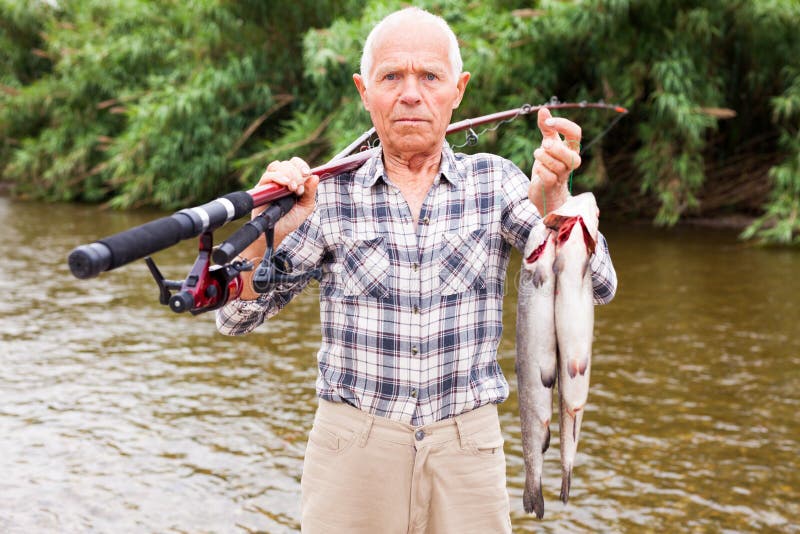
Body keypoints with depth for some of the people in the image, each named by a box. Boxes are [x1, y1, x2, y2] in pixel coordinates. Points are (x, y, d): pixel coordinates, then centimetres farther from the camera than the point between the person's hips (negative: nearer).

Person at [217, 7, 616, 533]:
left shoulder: (495, 181, 1)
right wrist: (268, 228, -19)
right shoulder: (329, 194, -2)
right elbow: (236, 318, -1)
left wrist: (550, 194, -25)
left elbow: (597, 287, -8)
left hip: (467, 445, 1)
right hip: (353, 444, 0)